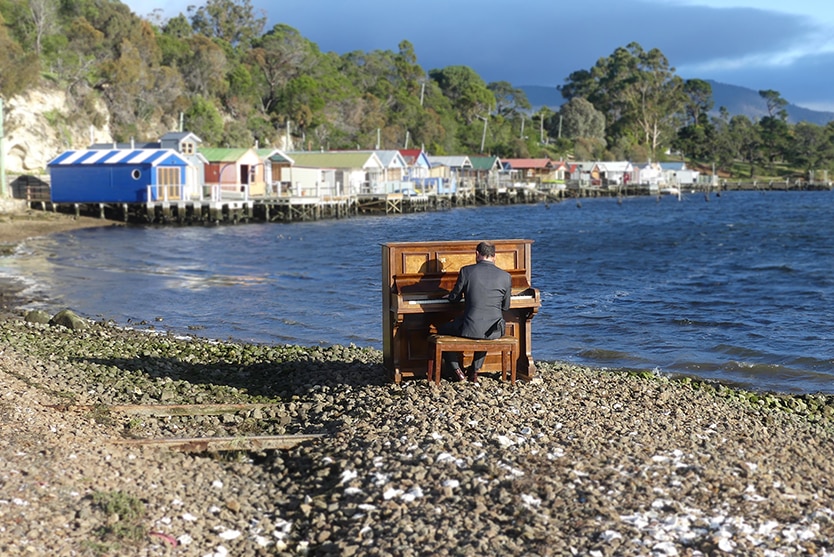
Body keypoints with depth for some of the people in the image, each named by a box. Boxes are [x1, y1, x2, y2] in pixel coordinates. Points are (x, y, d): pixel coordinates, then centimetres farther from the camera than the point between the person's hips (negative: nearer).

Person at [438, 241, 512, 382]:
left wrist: (450, 296, 28)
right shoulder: (505, 276, 0)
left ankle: (458, 371, 19)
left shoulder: (466, 271, -6)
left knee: (442, 329, 26)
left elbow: (454, 298, 4)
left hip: (469, 329, -3)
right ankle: (474, 372, 34)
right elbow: (505, 307, 10)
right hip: (493, 332, 3)